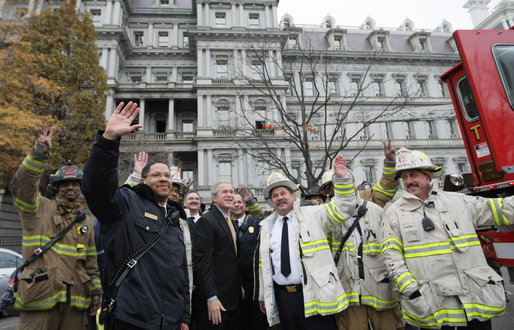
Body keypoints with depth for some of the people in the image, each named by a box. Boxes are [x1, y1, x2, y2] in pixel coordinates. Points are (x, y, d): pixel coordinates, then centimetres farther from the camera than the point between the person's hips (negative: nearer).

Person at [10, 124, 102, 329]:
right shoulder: (39, 209, 3)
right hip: (40, 296, -4)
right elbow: (21, 186, -19)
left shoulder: (87, 221, 15)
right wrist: (39, 154, -30)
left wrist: (96, 290, 13)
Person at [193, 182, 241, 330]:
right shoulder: (206, 221, -14)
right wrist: (211, 298, -21)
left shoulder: (231, 222, 13)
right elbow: (202, 262, -19)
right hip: (215, 300, -8)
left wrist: (239, 286, 16)